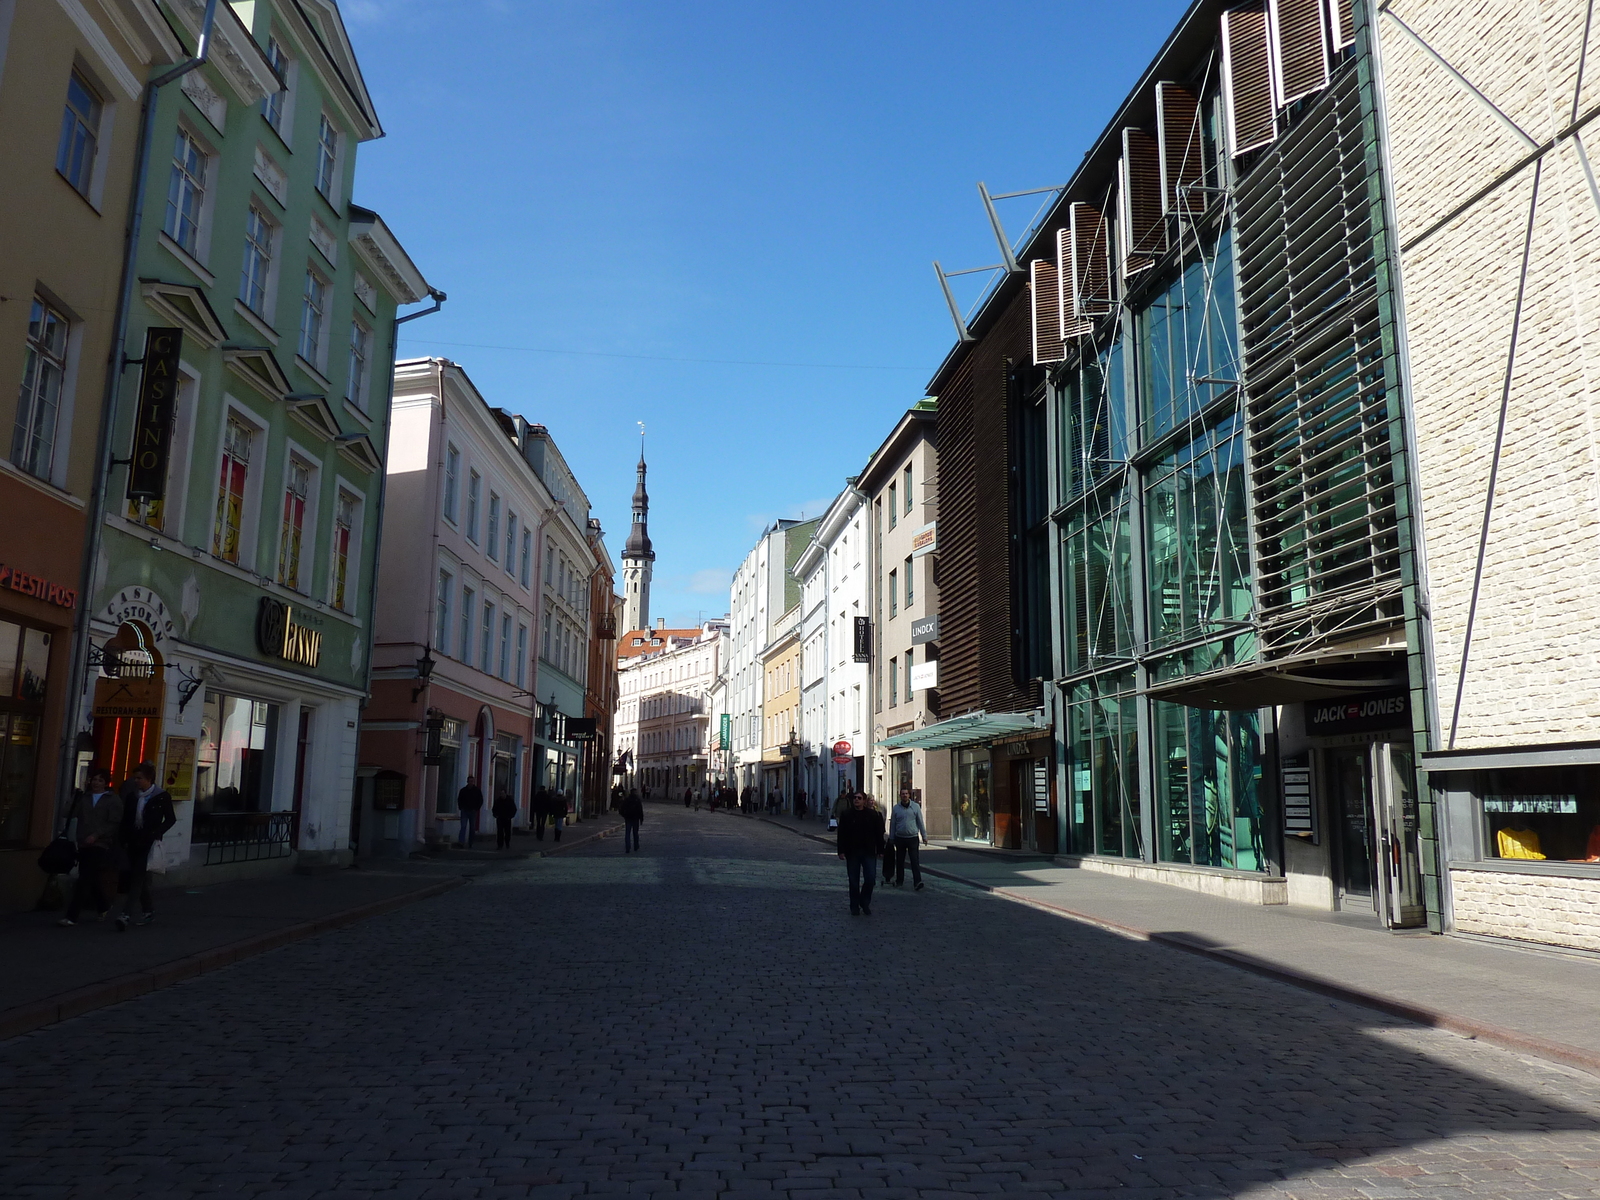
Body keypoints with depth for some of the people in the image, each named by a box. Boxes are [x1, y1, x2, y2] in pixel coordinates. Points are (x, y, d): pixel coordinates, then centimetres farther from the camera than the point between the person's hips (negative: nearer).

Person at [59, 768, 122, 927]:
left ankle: (72, 916, -8)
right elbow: (71, 814, 5)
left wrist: (96, 835, -16)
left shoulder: (113, 799, 2)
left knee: (84, 880, -10)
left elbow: (114, 823, -7)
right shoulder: (83, 797, 15)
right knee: (91, 880, 11)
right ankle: (103, 907, 33)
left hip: (101, 845, -5)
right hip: (83, 844, 5)